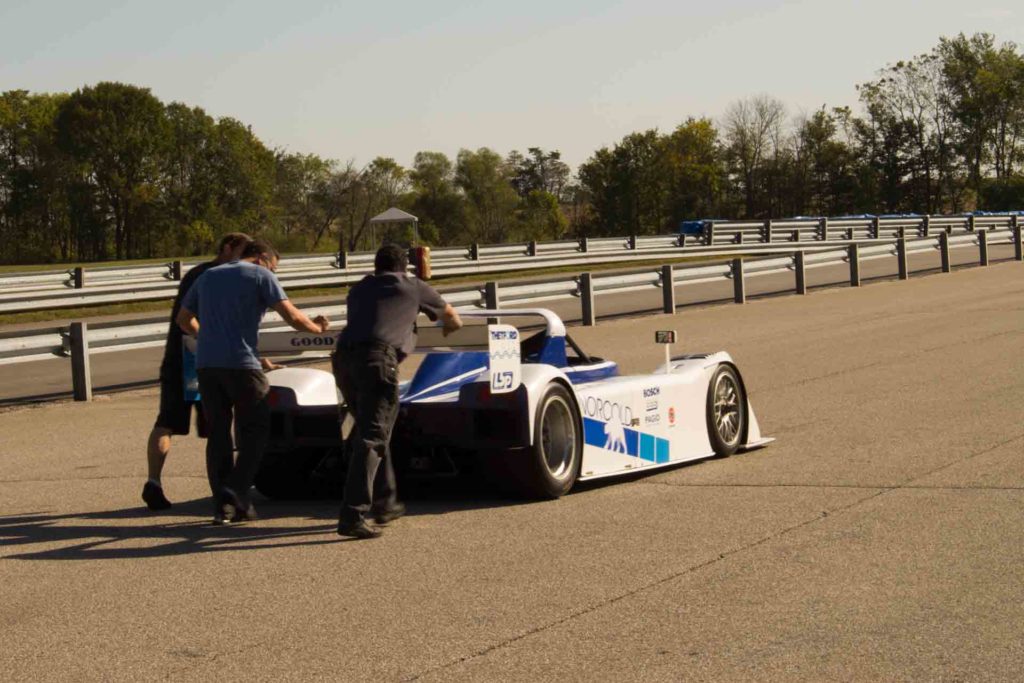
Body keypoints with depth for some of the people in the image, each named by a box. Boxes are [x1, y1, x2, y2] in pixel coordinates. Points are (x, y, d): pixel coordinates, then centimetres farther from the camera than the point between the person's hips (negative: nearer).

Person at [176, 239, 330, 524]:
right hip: (241, 363, -5)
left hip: (206, 364, 5)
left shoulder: (208, 276, 21)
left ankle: (222, 505, 7)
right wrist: (317, 327, 12)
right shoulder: (261, 275, 4)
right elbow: (292, 316, -6)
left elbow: (184, 318, 29)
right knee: (254, 430, 5)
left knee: (217, 433, 10)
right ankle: (236, 495, -7)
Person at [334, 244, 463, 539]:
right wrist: (451, 328, 62)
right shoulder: (413, 287, 21)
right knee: (371, 438, -9)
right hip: (378, 358, -5)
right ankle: (352, 516, -21)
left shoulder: (358, 290, 30)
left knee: (373, 431, 22)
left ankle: (385, 503, 29)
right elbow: (450, 315, 39)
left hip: (343, 357, 5)